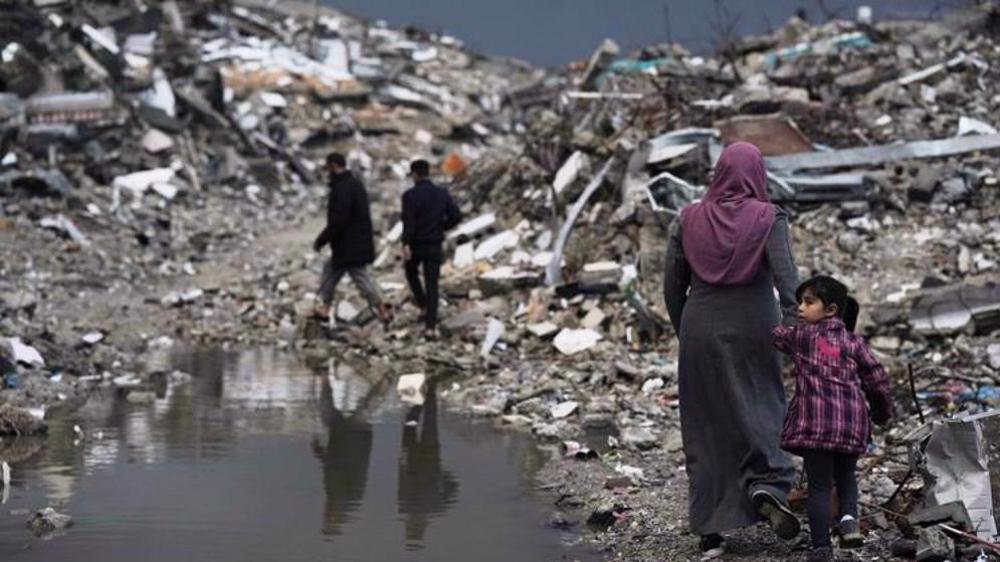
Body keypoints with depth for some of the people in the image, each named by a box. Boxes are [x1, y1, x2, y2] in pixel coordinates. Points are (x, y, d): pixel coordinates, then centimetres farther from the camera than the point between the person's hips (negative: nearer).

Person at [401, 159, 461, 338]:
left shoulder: (410, 195, -10)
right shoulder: (442, 194, 3)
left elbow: (408, 221, -20)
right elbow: (456, 216, -2)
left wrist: (406, 246, -25)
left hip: (415, 244, -2)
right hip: (434, 245, 2)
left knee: (411, 272, 29)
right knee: (432, 285, 3)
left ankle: (424, 306, 20)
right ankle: (430, 326, -5)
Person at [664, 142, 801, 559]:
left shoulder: (689, 219, 2)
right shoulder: (767, 219, -5)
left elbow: (672, 285, 5)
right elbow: (786, 276, -18)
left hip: (701, 332, 2)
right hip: (753, 333, -2)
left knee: (706, 426, 8)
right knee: (761, 410, 12)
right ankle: (768, 485, -16)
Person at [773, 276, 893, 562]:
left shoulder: (800, 335, 5)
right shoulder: (854, 343, 10)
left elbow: (775, 335, 24)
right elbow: (877, 381, 7)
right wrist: (882, 413, 22)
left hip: (814, 423, -2)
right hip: (852, 424, 2)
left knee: (819, 485, 2)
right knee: (846, 476, 22)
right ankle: (848, 518, -3)